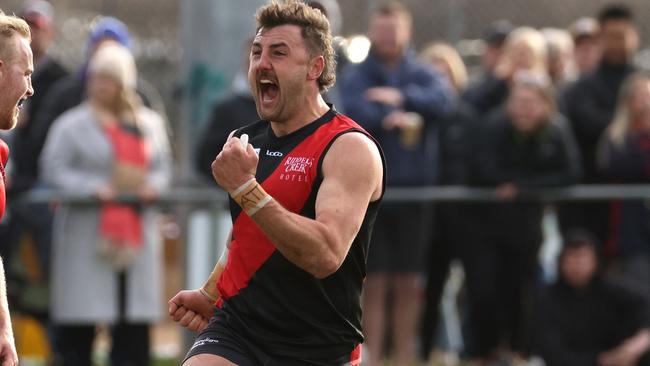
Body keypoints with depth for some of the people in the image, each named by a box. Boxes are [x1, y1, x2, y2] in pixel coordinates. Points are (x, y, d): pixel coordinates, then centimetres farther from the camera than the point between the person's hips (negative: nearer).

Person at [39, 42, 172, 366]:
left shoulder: (149, 124, 14)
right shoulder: (71, 124, 0)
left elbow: (162, 166, 17)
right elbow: (53, 169, -5)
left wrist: (153, 184, -5)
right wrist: (91, 188, -18)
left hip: (136, 229, 4)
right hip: (86, 231, -4)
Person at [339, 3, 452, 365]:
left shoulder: (424, 75, 8)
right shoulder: (354, 77, 5)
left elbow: (443, 100, -13)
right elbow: (355, 112, -14)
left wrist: (401, 97, -22)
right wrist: (396, 119, -16)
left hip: (414, 189, 1)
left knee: (408, 286, 5)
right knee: (375, 284, -2)